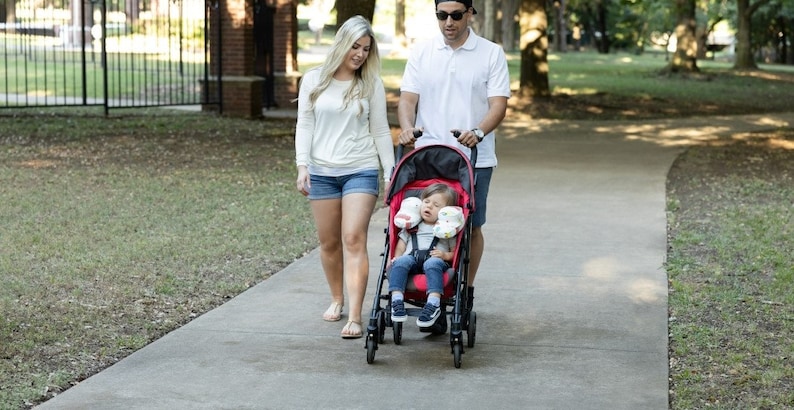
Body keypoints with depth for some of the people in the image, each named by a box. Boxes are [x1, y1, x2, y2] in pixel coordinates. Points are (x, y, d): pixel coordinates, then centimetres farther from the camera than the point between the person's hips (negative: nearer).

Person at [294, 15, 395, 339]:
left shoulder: (371, 84, 3)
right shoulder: (314, 80, 4)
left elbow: (380, 131, 5)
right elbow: (304, 125, 4)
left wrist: (391, 173, 2)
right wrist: (302, 166, -6)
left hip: (361, 170, -2)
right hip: (322, 171, 2)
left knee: (354, 240, -11)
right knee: (329, 242, 10)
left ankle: (355, 316, -13)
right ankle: (337, 298, 31)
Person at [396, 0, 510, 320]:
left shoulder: (491, 54, 2)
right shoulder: (421, 53, 8)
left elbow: (499, 104, -5)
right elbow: (408, 98, 4)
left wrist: (478, 132, -23)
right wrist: (406, 126, -17)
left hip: (475, 159, -1)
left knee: (471, 226, 3)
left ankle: (465, 291, 16)